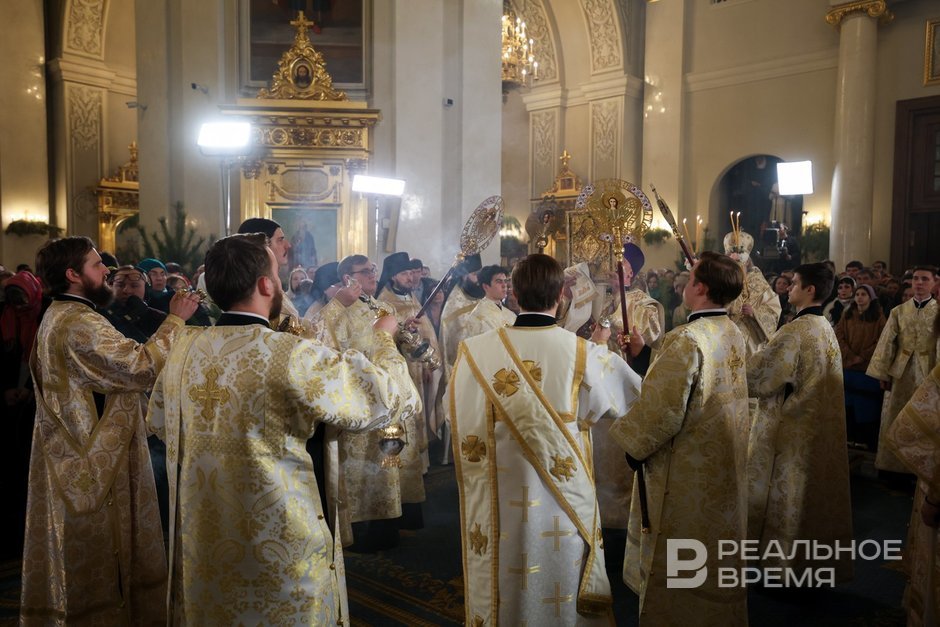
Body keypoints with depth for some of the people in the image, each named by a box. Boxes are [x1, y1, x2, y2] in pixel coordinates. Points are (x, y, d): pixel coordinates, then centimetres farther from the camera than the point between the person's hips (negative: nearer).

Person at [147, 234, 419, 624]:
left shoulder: (183, 350, -4)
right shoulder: (293, 357, -22)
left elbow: (159, 422, 14)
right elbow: (387, 396, -14)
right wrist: (384, 337, 4)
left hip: (201, 539, 5)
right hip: (277, 545, -5)